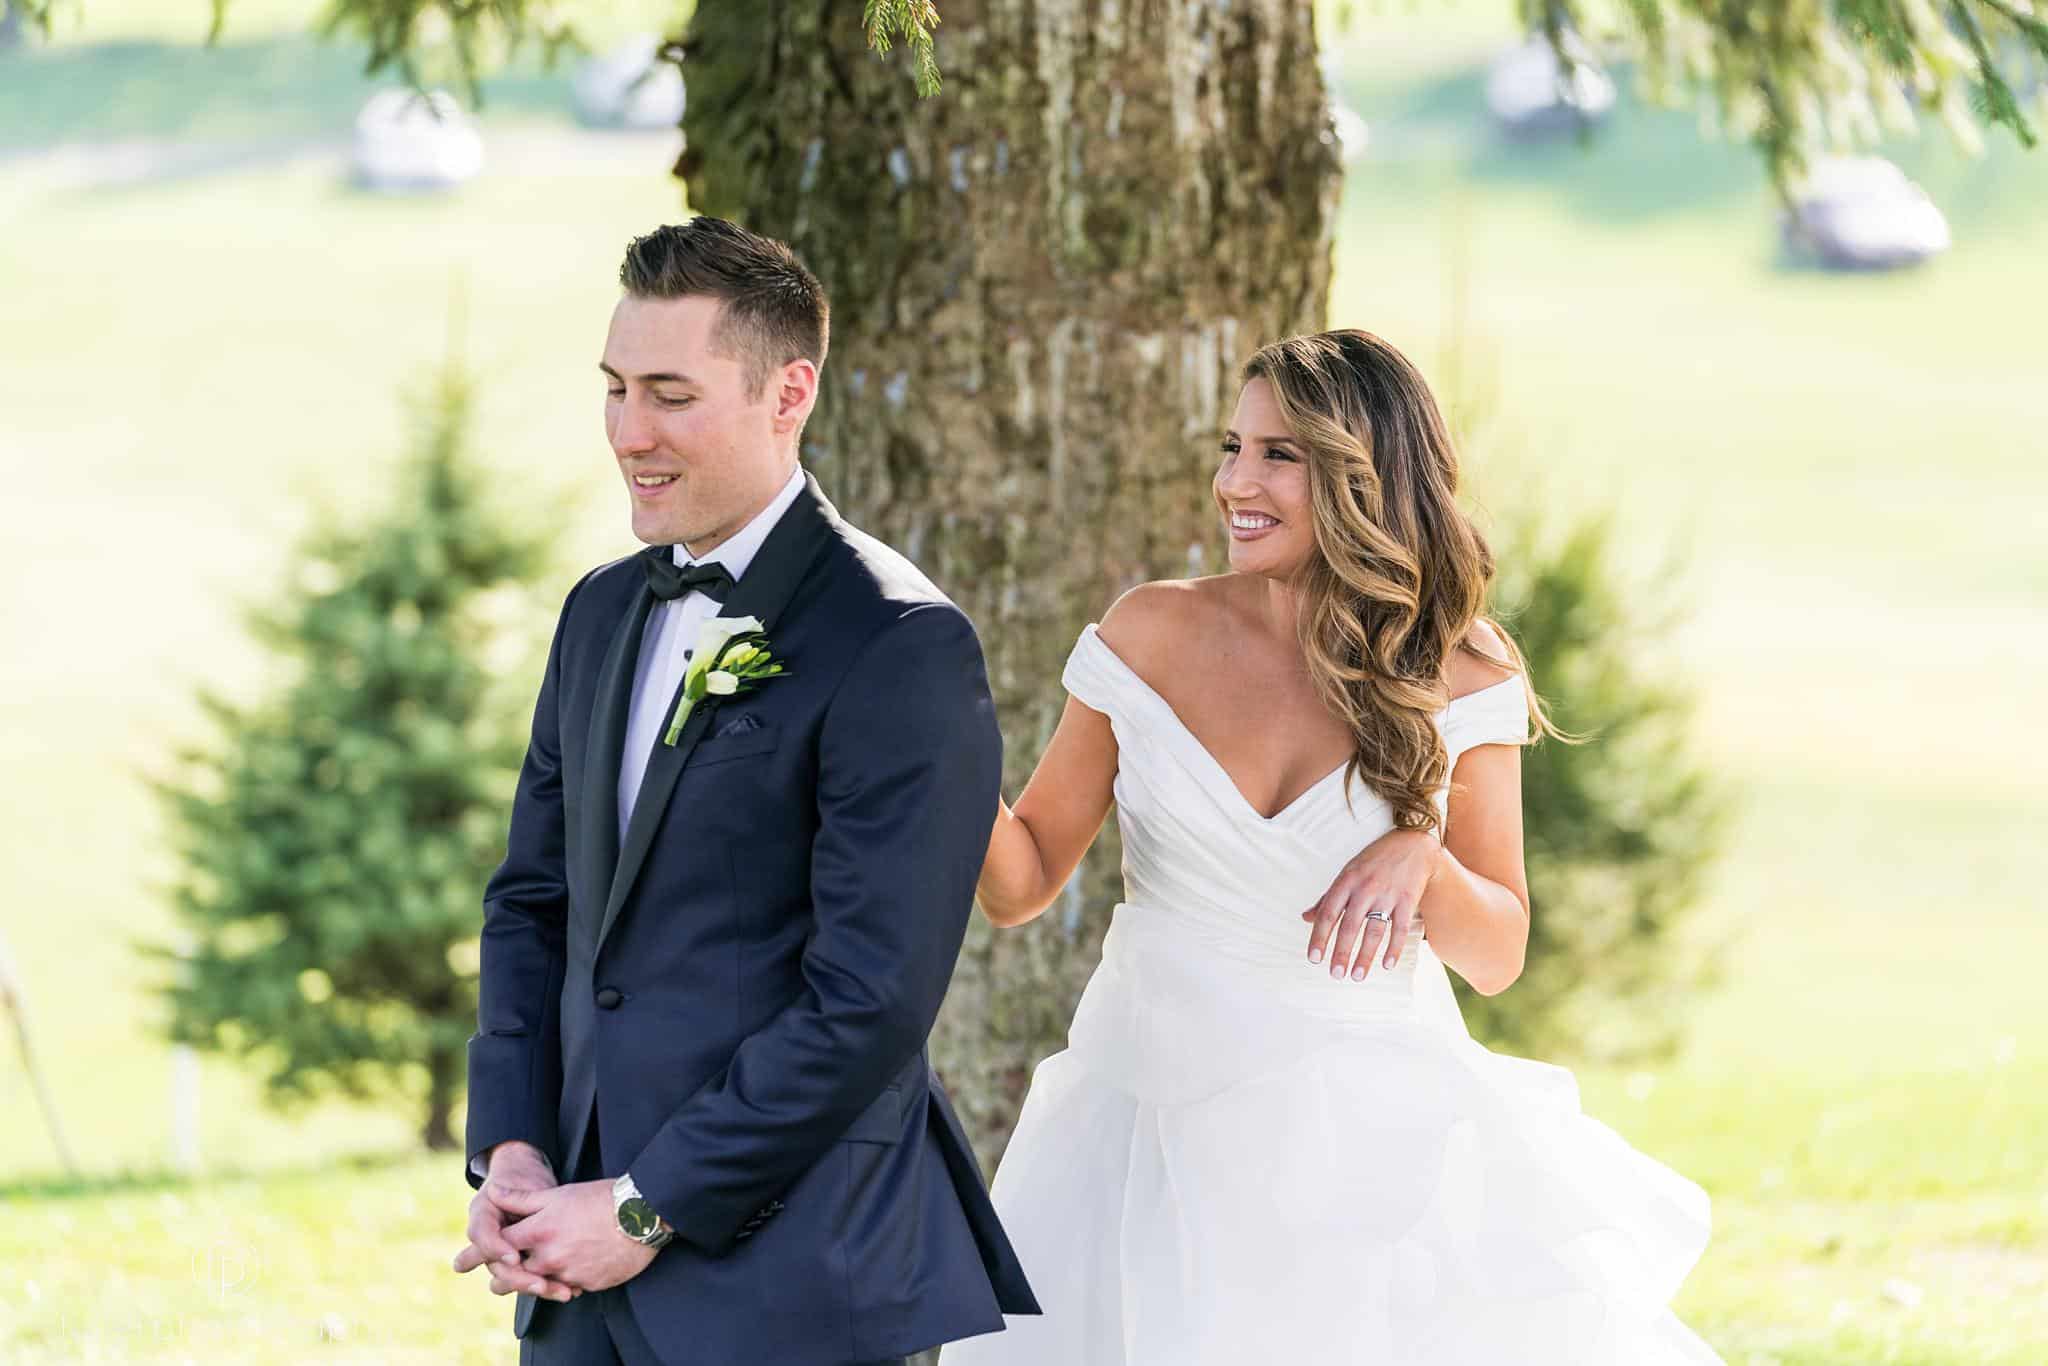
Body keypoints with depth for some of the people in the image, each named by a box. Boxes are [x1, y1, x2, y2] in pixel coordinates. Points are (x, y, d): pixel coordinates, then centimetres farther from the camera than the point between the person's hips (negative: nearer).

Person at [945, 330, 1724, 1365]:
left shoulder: (1462, 674, -4)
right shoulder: (1150, 637, -3)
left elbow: (1497, 958, 0)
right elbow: (1021, 883, 2)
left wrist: (1418, 862, -20)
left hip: (1370, 1136, -1)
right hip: (1163, 1115, 1)